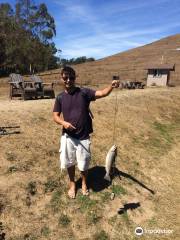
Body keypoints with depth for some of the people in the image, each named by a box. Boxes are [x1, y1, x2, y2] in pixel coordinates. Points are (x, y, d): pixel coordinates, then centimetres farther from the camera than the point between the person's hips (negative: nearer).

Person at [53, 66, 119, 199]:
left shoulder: (84, 92, -8)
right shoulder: (60, 97, 0)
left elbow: (102, 93, -20)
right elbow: (55, 116, 2)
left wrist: (111, 86, -40)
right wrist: (64, 123, -18)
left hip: (83, 137, -2)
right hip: (67, 136, 2)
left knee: (84, 164, 13)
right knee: (69, 162, 17)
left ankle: (84, 183, 43)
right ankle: (72, 184, 44)